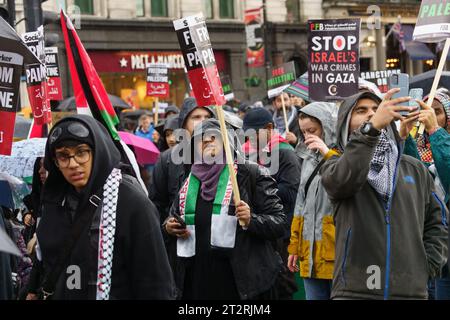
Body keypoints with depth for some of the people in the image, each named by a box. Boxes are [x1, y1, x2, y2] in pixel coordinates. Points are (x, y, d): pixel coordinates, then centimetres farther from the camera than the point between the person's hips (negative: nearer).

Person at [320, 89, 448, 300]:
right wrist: (371, 128, -26)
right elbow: (343, 180, -18)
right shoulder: (336, 166, 7)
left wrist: (427, 266, 5)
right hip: (354, 289, -3)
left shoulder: (415, 169, 17)